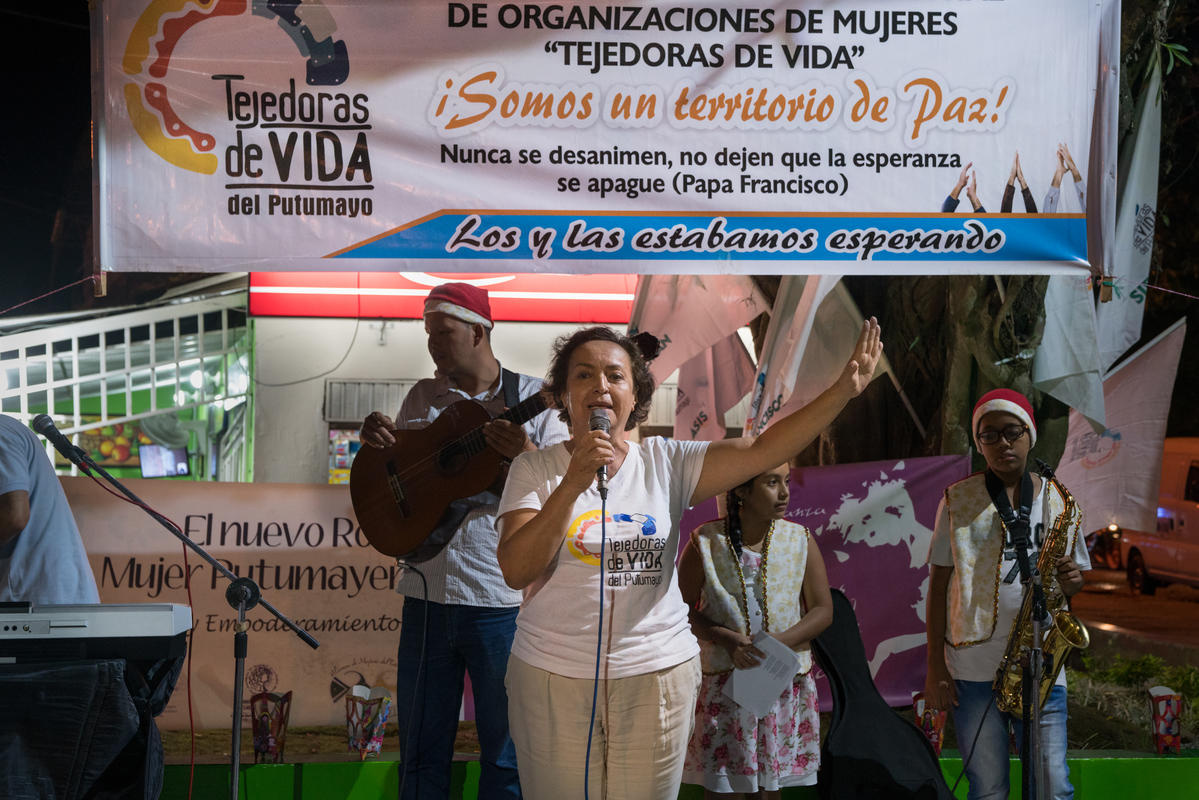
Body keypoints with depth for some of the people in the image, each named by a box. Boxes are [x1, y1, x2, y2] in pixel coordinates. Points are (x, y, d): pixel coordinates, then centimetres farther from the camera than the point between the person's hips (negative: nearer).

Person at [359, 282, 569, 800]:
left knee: (506, 753, 6)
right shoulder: (422, 397, 11)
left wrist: (527, 454, -23)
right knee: (420, 751, 12)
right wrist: (375, 440, -5)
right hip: (427, 595, 4)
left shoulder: (532, 398, -1)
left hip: (503, 601, -3)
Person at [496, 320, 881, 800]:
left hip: (659, 673, 1)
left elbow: (762, 450, -7)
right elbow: (516, 571, -14)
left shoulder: (666, 463, 2)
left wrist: (844, 389, -16)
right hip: (553, 675, -1)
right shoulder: (534, 469, -2)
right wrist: (574, 483, -23)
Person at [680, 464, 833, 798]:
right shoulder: (705, 543, -7)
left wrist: (782, 641, -14)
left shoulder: (800, 541, -1)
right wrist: (727, 639, -17)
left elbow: (823, 610, 2)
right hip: (724, 679, -2)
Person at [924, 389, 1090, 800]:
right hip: (973, 668, -1)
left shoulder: (1057, 499, 8)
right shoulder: (958, 500, 3)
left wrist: (1069, 580, -10)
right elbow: (939, 583, 4)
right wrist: (934, 667, -1)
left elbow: (1074, 576, 17)